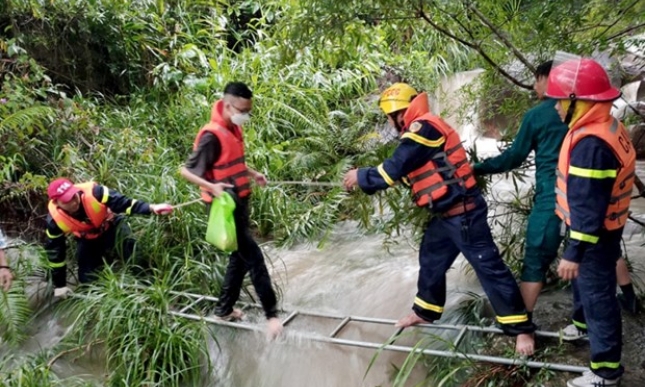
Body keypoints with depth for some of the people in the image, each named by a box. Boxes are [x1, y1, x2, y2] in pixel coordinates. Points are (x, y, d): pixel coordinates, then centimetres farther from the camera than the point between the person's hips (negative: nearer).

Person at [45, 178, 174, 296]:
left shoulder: (93, 192, -38)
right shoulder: (55, 218, -28)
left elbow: (123, 202, -37)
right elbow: (54, 250, -14)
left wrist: (151, 208, -54)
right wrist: (60, 285, -8)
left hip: (111, 227, -2)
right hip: (88, 240, 3)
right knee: (87, 279, 0)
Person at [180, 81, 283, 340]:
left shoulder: (234, 129, 6)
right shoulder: (211, 136, -20)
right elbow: (186, 171, -18)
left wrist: (252, 174, 8)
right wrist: (211, 186, -32)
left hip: (240, 202, 9)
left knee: (240, 257, 17)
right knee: (254, 258, -7)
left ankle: (224, 309, 31)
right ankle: (271, 314, 3)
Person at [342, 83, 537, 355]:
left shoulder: (423, 128, -19)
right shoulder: (420, 130, 13)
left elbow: (394, 170, -19)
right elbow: (405, 172, 17)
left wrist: (361, 177, -4)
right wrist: (366, 182, 15)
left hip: (462, 213, -11)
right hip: (445, 214, 11)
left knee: (489, 268, -3)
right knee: (431, 261, 22)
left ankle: (521, 329, 8)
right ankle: (425, 312, 41)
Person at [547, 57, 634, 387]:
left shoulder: (590, 144, -31)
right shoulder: (606, 126, 2)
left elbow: (588, 207, -30)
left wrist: (574, 252, -25)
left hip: (594, 236, -10)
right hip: (601, 228, 10)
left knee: (597, 295, 3)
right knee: (583, 282, 29)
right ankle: (582, 326, 54)